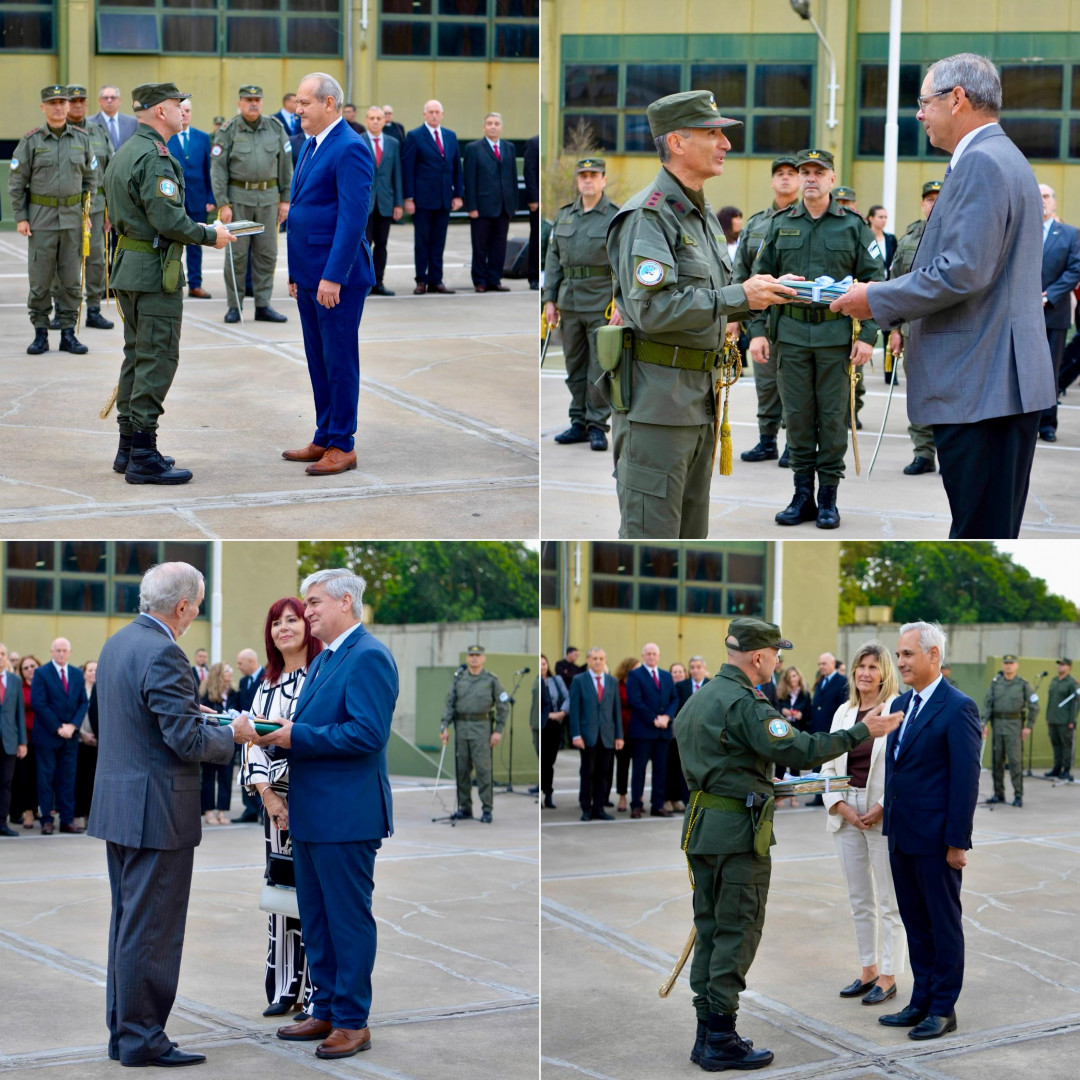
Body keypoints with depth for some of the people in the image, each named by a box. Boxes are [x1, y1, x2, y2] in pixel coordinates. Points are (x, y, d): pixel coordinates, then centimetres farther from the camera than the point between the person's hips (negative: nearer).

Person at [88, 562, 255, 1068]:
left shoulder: (117, 643, 11)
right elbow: (189, 741, -21)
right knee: (151, 929, -2)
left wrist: (195, 715, 19)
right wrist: (233, 733, -4)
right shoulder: (162, 654, -19)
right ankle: (142, 1039, 3)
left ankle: (122, 1031, 23)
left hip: (115, 805, 10)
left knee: (127, 922, 16)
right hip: (156, 812, -10)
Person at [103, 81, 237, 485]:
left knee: (136, 356, 15)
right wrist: (210, 235, -10)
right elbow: (168, 218, -24)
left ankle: (128, 448, 20)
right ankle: (143, 456, -7)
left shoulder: (123, 153, 14)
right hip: (155, 271, -10)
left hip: (127, 266, 10)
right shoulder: (155, 157, -17)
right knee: (157, 360, -7)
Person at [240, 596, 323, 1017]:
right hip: (275, 798, 6)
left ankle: (316, 991, 1)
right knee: (280, 885, 6)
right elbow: (253, 740, 9)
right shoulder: (267, 683, 14)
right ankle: (284, 987, 13)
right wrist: (266, 793, -2)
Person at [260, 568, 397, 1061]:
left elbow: (367, 733, -24)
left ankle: (353, 1021, 6)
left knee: (349, 919, -1)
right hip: (312, 815, 10)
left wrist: (295, 736, -21)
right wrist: (279, 732, 1)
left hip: (346, 815, -10)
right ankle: (325, 1010, 26)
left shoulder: (368, 657, -15)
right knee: (316, 918, 16)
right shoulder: (323, 661, 17)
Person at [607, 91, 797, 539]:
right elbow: (651, 309, -24)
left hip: (700, 396, 10)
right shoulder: (647, 216, -13)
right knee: (650, 535, -8)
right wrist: (739, 297, -20)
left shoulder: (702, 215, 18)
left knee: (690, 535, 14)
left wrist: (766, 292, 7)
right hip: (656, 398, -10)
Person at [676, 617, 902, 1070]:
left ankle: (706, 1036, 16)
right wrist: (863, 731, -19)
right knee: (737, 934, -3)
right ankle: (721, 1041, -2)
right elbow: (799, 751, -24)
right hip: (738, 831, -9)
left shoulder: (698, 699, 13)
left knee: (710, 931, 13)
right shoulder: (745, 703, -17)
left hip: (700, 828, 9)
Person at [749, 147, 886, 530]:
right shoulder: (780, 225, 9)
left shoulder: (853, 225, 2)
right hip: (792, 333, 2)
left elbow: (875, 280, 1)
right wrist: (757, 330, 0)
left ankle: (828, 497, 8)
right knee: (798, 416, 5)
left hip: (836, 335, -2)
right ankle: (802, 495, 12)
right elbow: (762, 278, 10)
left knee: (833, 416, 1)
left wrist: (868, 335, -7)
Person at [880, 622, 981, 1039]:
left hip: (936, 839, -8)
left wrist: (957, 841, -18)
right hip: (902, 834, 8)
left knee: (943, 923, 3)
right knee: (914, 922, 14)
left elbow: (966, 779, -16)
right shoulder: (901, 704, 11)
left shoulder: (957, 708, -14)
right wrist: (889, 820, 12)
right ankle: (922, 1001, 23)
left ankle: (943, 1009, 11)